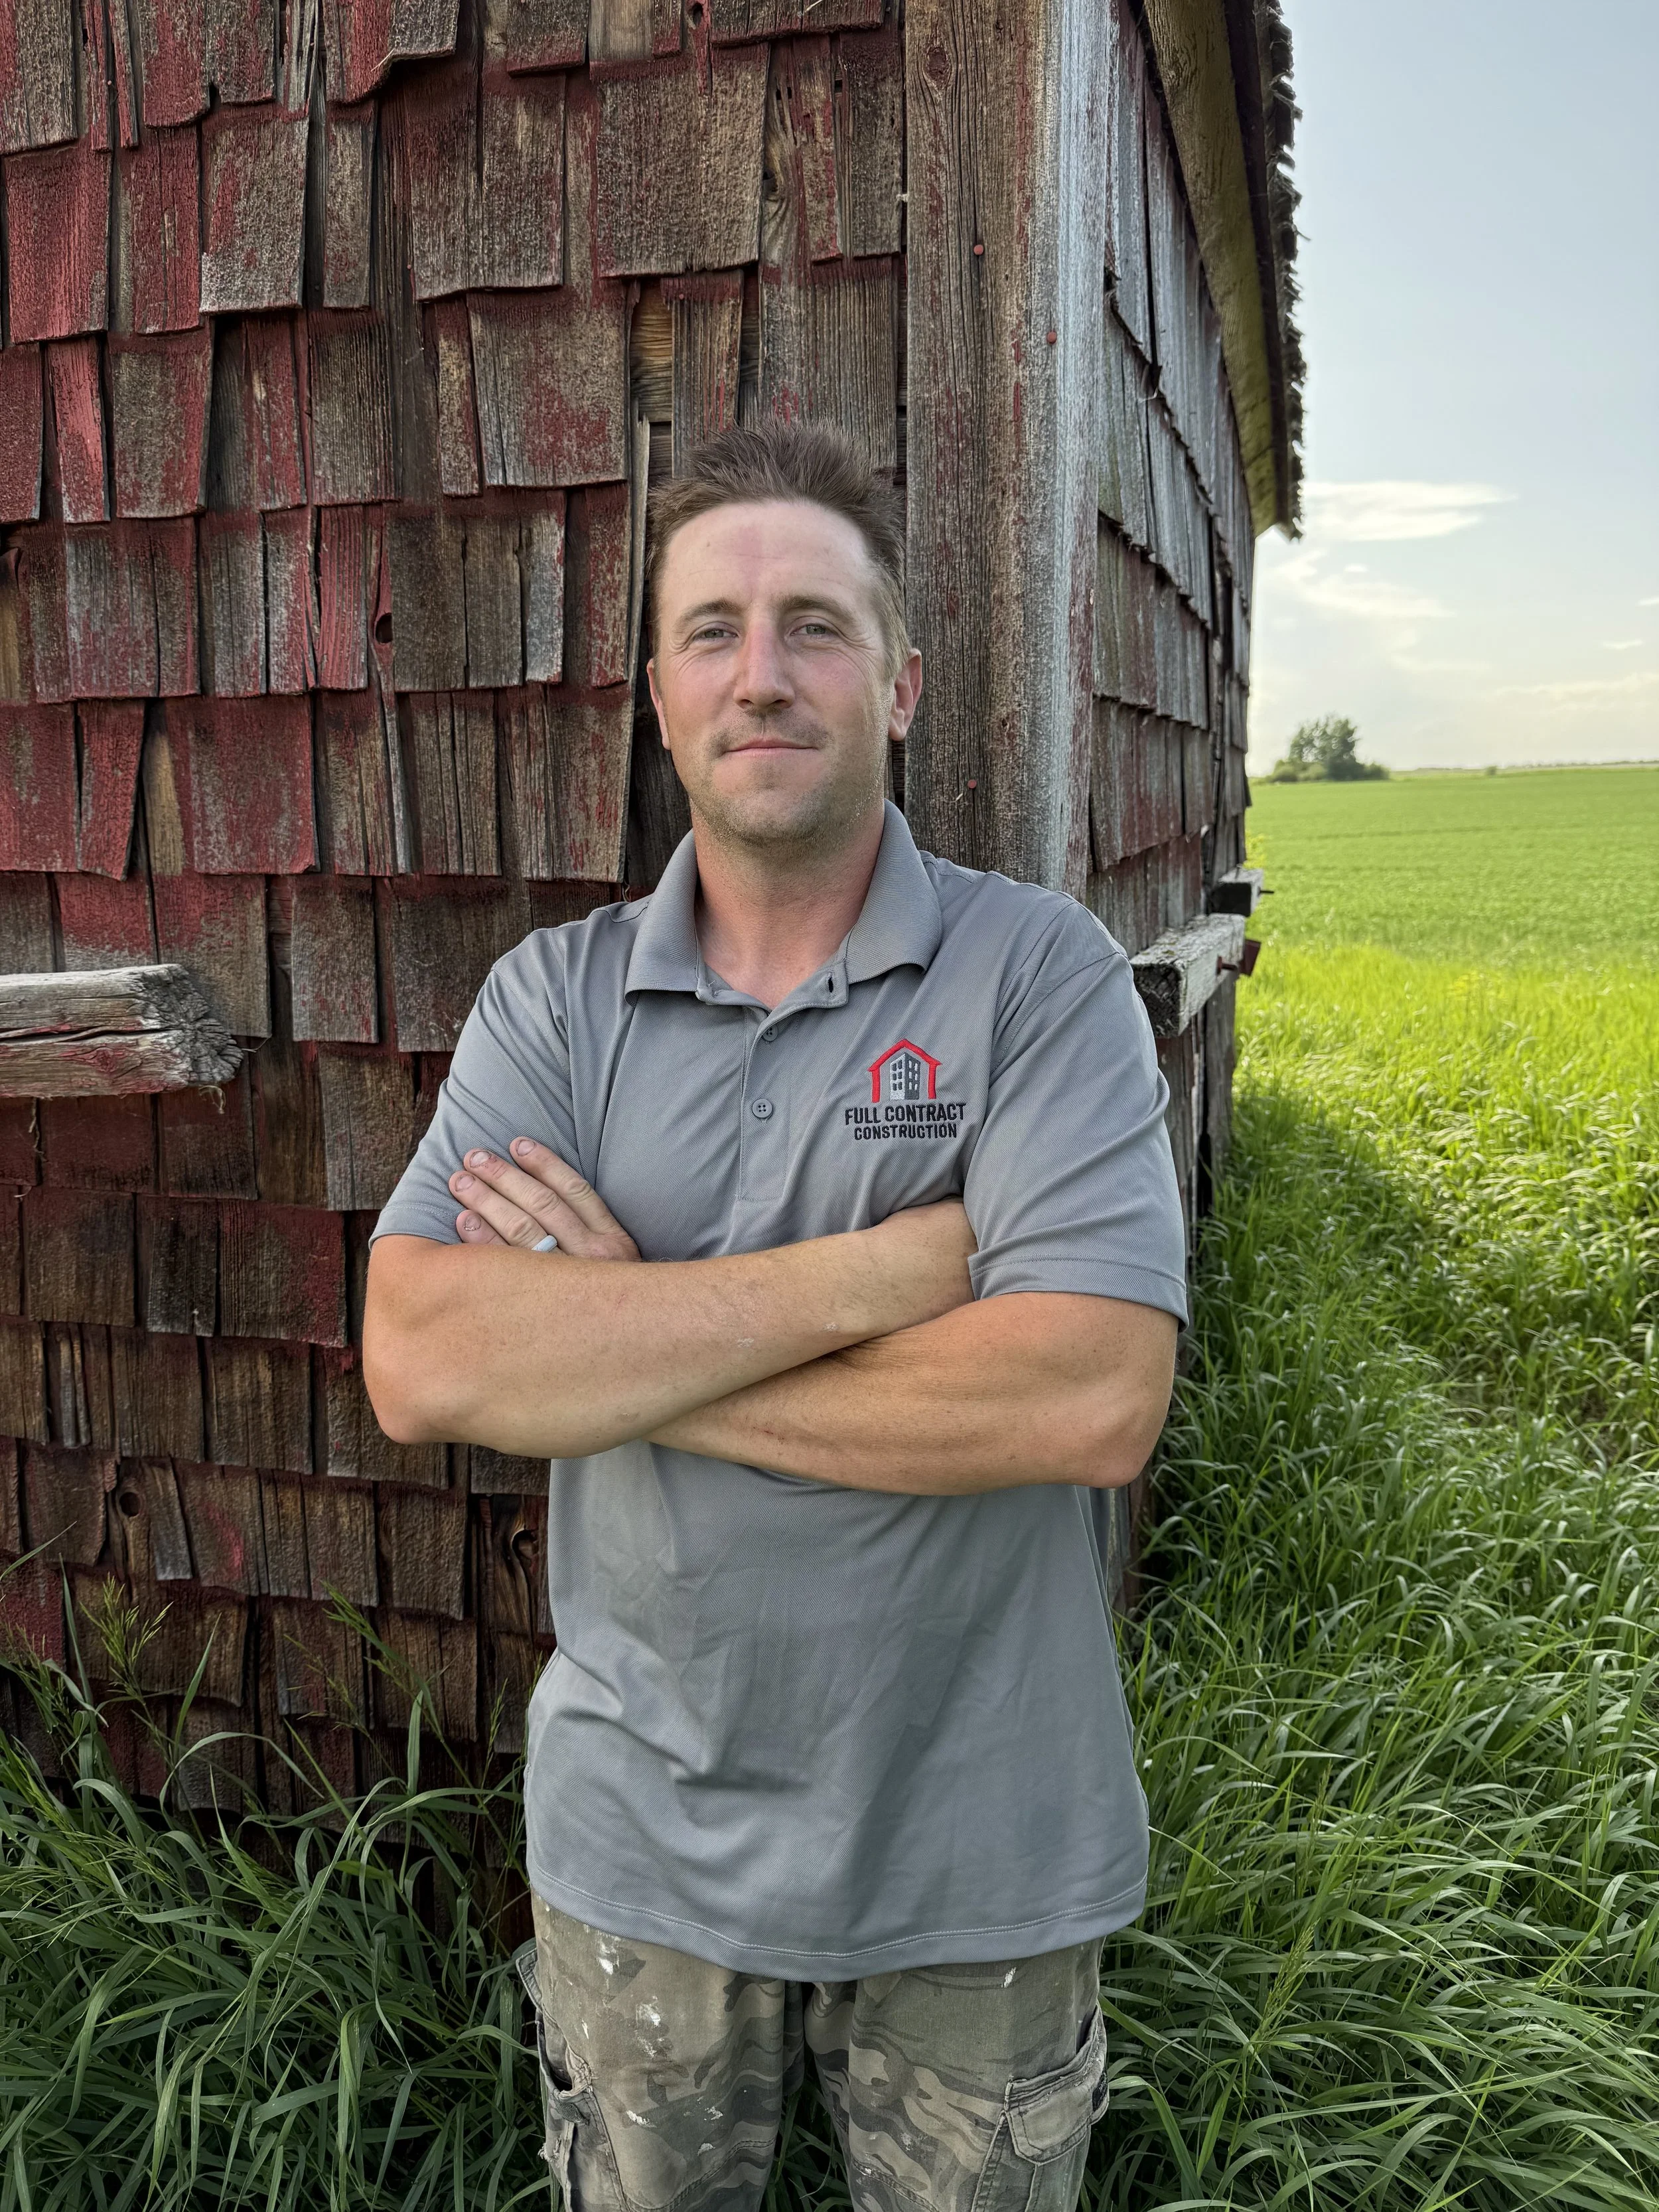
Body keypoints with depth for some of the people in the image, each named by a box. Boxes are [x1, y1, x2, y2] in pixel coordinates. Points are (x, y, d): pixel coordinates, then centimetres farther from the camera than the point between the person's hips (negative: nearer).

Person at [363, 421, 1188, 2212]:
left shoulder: (1040, 973, -12)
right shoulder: (552, 996, -5)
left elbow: (1095, 1400, -24)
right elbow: (417, 1365, -18)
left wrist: (612, 1341, -20)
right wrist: (865, 1275, -24)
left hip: (975, 1852, -1)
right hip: (641, 1840, 2)